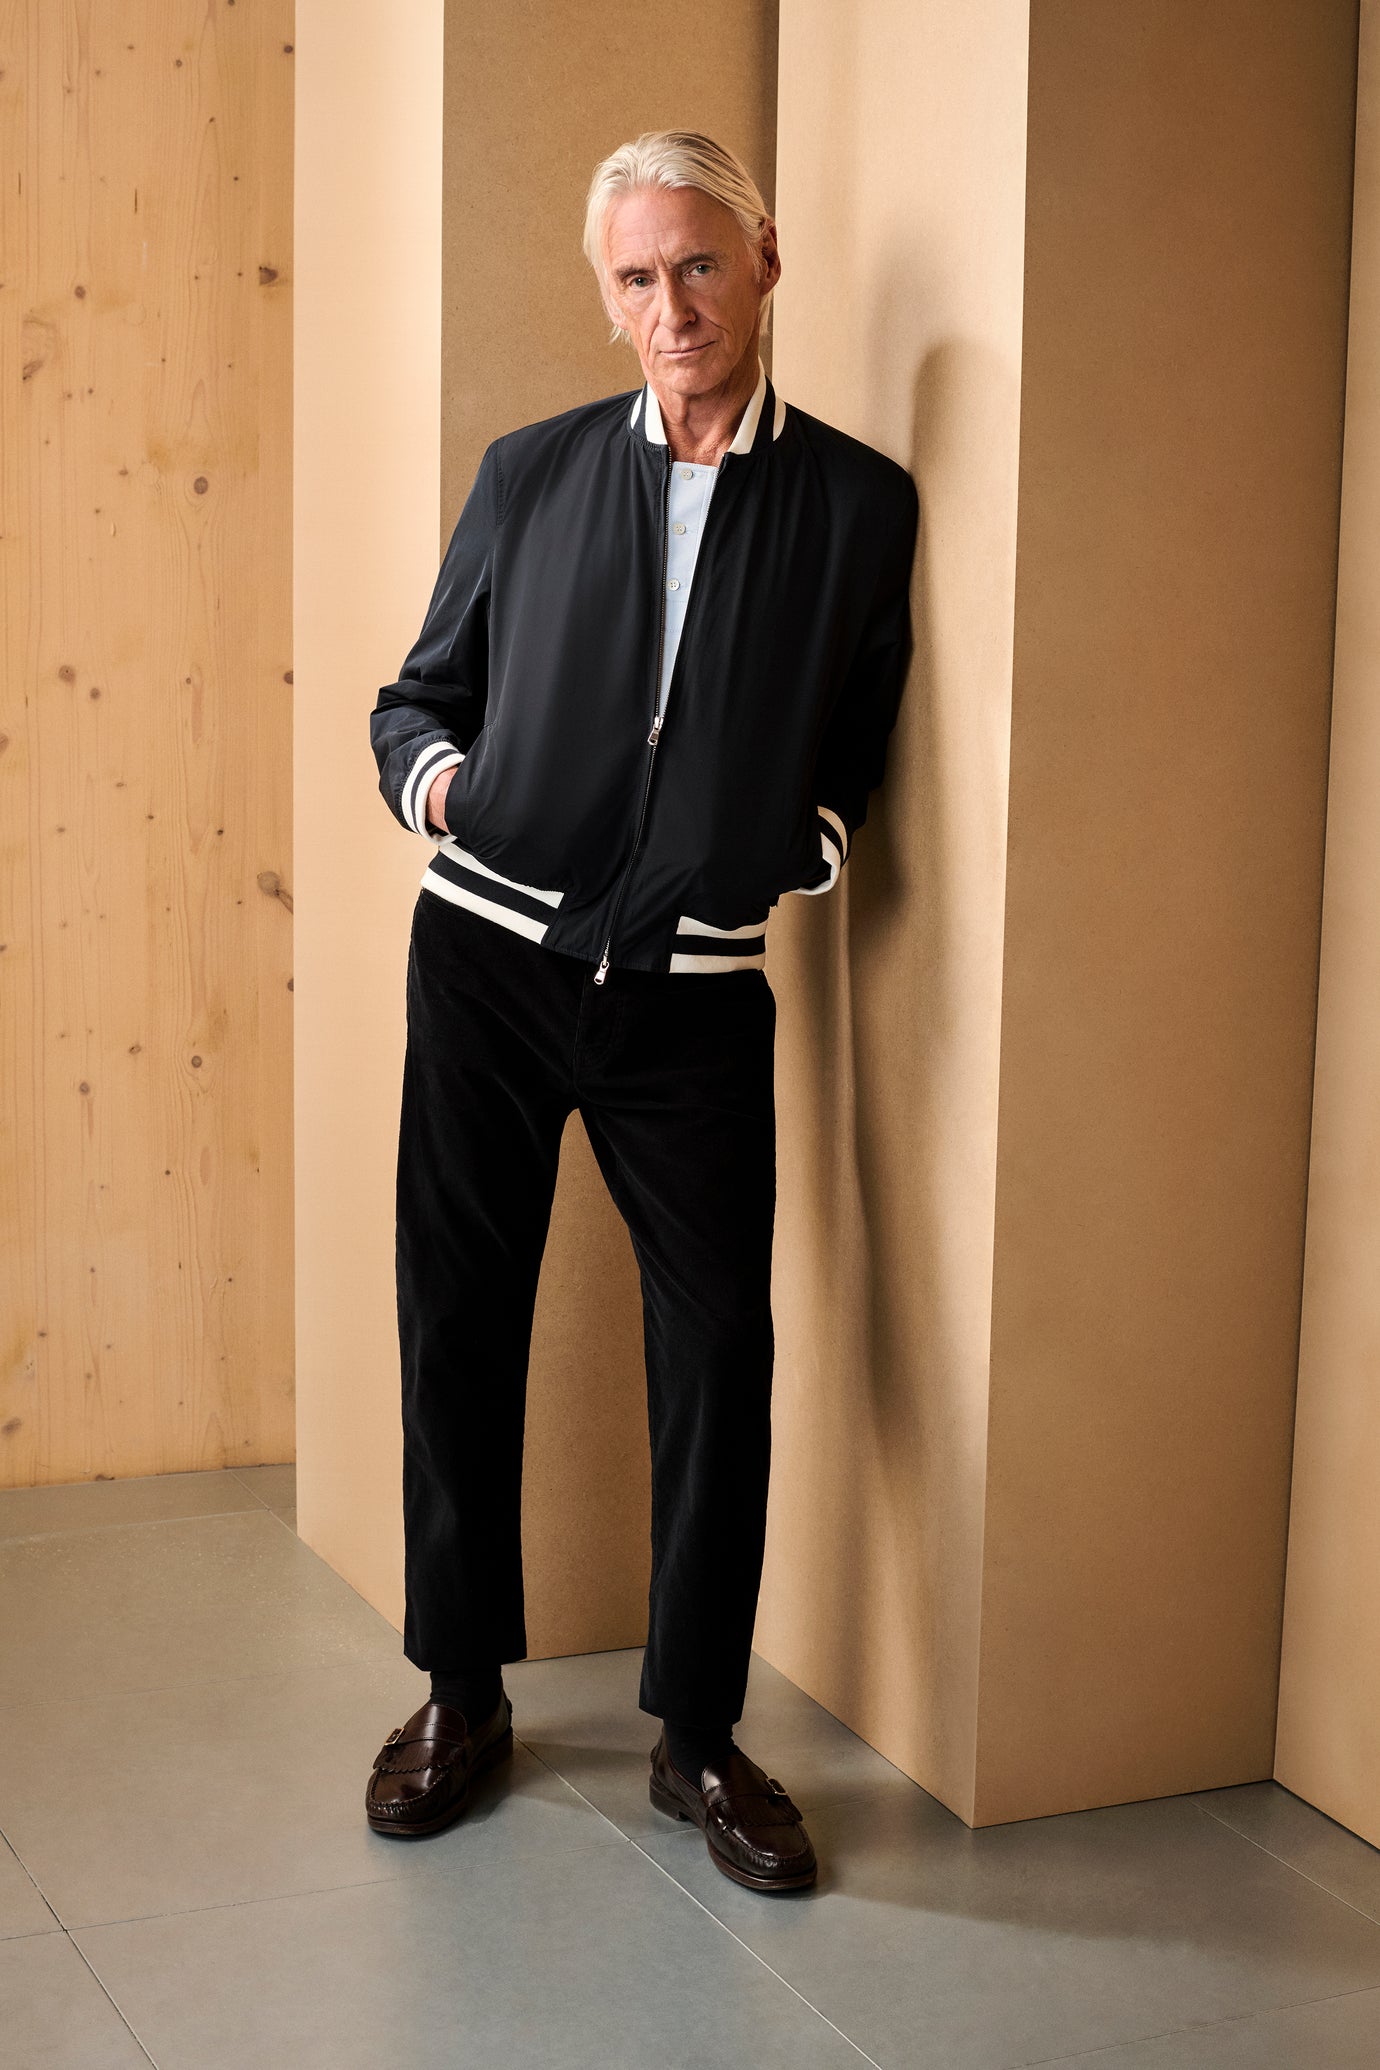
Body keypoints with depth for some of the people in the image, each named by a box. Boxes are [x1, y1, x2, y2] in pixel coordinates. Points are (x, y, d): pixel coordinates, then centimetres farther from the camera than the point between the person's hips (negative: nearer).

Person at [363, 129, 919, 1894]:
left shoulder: (861, 503, 5)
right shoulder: (529, 473, 7)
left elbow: (865, 735, 13)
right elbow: (417, 692, 13)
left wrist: (821, 833, -6)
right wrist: (427, 772, -8)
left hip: (697, 990, -1)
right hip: (491, 955, 1)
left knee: (720, 1351, -2)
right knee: (458, 1325, 6)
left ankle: (699, 1733, 15)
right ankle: (461, 1691, 24)